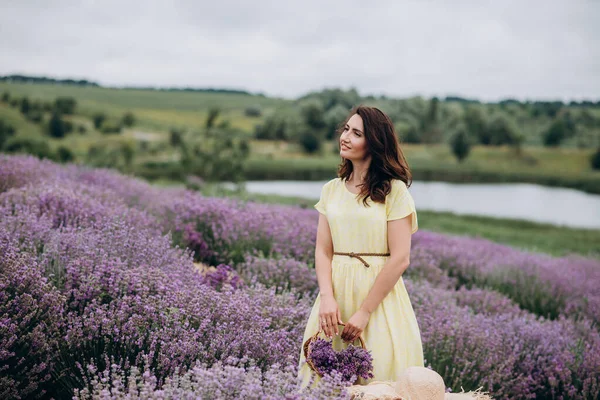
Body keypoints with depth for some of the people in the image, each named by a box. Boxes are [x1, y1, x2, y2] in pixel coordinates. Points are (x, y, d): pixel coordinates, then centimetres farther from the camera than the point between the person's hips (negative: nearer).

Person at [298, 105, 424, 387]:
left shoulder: (394, 191, -7)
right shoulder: (332, 189, 8)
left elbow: (400, 259, -11)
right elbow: (323, 251, 4)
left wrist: (364, 312, -13)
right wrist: (326, 297, -13)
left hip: (379, 294, -4)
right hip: (337, 293, 4)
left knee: (377, 384, 1)